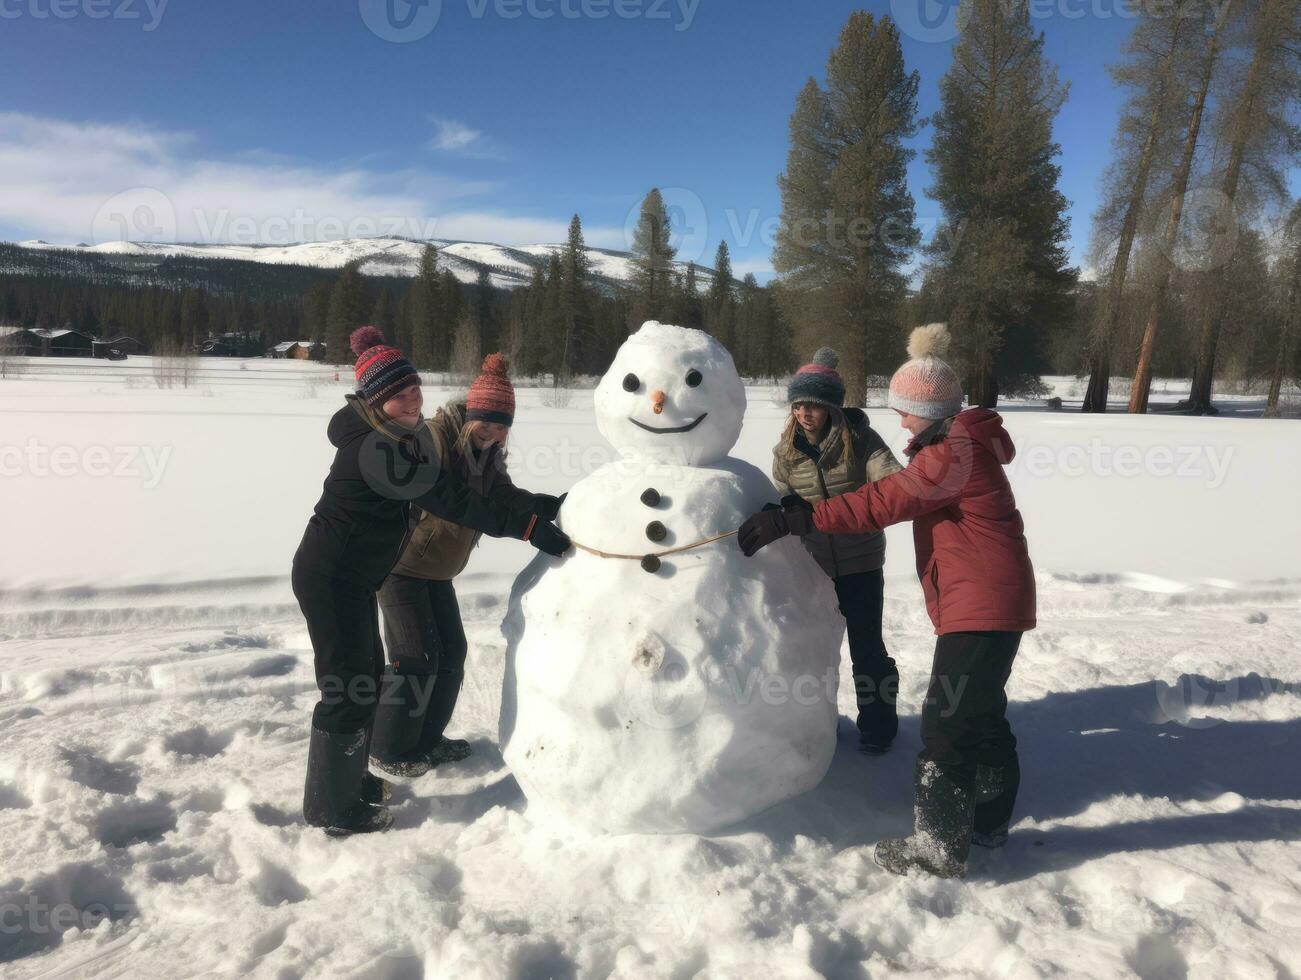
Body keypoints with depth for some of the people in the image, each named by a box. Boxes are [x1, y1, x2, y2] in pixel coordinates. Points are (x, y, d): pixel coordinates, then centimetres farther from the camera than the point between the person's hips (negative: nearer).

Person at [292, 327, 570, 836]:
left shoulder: (381, 438, 7)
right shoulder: (378, 451, -25)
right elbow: (451, 501, -31)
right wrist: (531, 526, -33)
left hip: (351, 578, 10)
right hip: (330, 579, -10)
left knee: (366, 679, 20)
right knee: (349, 689, -2)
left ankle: (349, 779, 36)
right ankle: (333, 808, 14)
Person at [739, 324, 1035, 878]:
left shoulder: (956, 454, -20)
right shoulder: (958, 445, 15)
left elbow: (880, 502, -25)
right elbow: (898, 496, 13)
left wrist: (792, 520, -27)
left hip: (981, 608, -11)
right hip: (989, 603, 11)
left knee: (947, 724, -5)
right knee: (981, 714, 21)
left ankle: (940, 848, 5)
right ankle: (989, 819, 36)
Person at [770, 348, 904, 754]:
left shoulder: (860, 439, -11)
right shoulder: (786, 451, -3)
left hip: (860, 566, -3)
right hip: (812, 567, 3)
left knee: (866, 647, 6)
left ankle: (877, 722, 29)